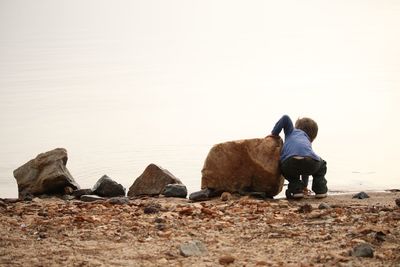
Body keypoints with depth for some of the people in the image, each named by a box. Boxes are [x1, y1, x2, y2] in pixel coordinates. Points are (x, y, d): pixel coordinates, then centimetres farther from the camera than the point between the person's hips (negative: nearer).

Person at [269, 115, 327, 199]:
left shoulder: (292, 131, 34)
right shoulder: (308, 142, 42)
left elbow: (285, 118, 13)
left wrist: (274, 133, 25)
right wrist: (304, 185, 63)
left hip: (290, 161, -2)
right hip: (311, 163, 2)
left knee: (286, 170, 37)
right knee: (321, 164, 39)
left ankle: (296, 189, 14)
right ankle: (320, 190, 25)